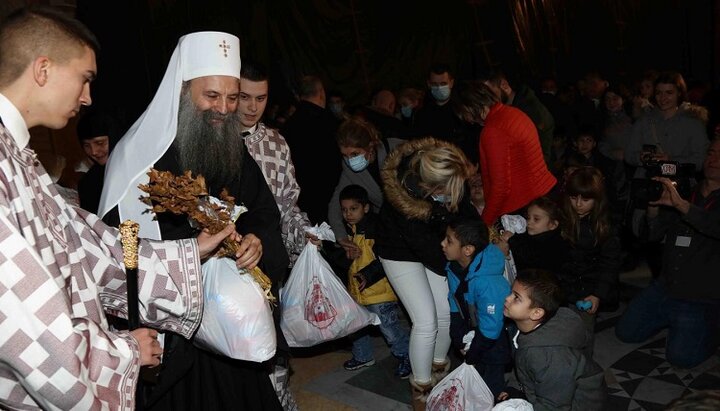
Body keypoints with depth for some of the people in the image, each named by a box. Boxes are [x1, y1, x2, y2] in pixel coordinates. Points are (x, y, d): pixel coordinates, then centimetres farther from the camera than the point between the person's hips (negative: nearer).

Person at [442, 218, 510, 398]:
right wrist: (459, 341, -7)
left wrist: (471, 356, -16)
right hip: (472, 338, 7)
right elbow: (455, 306, -3)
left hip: (495, 342, -7)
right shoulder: (454, 268, -14)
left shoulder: (489, 284, -38)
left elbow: (490, 330, -29)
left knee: (491, 387, 9)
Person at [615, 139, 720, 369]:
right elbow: (654, 234, 5)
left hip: (701, 298, -5)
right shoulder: (687, 192, 10)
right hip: (665, 287, 5)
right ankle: (672, 320, 27)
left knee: (681, 357, -14)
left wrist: (682, 205, -39)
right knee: (626, 332, 4)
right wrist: (654, 207, -14)